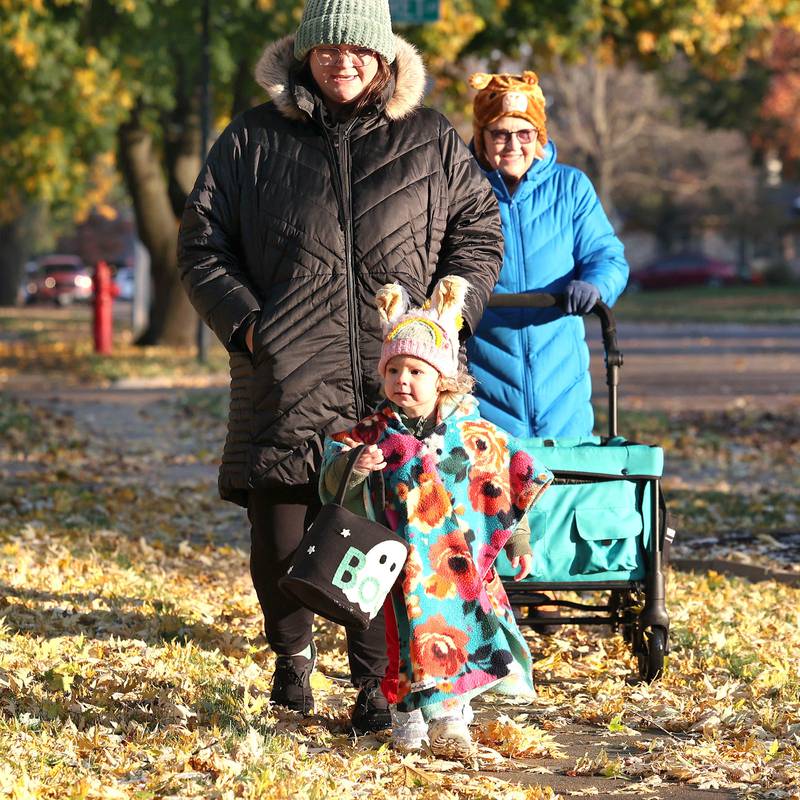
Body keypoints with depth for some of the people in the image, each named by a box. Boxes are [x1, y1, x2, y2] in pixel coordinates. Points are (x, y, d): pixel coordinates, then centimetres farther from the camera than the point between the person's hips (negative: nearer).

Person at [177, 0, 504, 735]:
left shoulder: (431, 143, 11)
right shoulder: (253, 141, 9)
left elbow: (479, 232, 15)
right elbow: (201, 245, 10)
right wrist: (247, 323, -4)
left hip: (395, 388, 0)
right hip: (286, 383, 0)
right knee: (280, 544, 0)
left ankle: (378, 685, 12)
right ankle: (293, 649, 28)